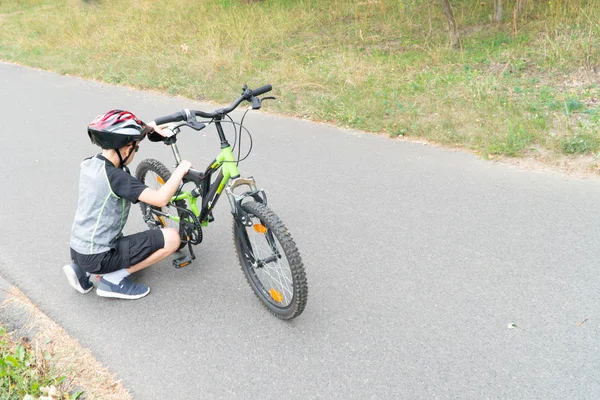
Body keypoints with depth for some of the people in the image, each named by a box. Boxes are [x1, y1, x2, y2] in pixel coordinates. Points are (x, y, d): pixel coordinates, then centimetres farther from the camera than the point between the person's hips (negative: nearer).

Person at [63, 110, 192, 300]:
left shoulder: (88, 164, 1)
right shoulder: (115, 177, -24)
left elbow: (118, 140, 21)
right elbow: (161, 198, -30)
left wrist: (149, 128, 9)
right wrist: (181, 169, -16)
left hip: (77, 249, 9)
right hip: (97, 257, -9)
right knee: (172, 238, -11)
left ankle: (82, 269, 15)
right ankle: (113, 280, -4)